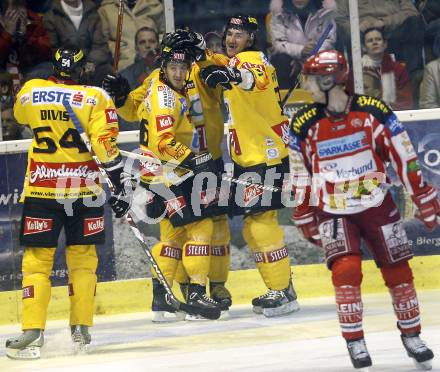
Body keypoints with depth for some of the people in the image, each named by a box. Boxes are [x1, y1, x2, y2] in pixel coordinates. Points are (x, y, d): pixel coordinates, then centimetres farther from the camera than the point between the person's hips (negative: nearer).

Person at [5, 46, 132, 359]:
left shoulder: (30, 91, 2)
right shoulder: (96, 98, -5)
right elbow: (106, 145, -11)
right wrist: (121, 184, -5)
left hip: (41, 191, 0)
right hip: (84, 191, 0)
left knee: (37, 261, 2)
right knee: (83, 259, 13)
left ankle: (33, 333, -8)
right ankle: (81, 330, 14)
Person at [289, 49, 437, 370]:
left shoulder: (373, 111, -11)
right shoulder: (304, 124, -5)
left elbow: (404, 158, -5)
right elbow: (299, 175, 5)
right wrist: (305, 217, 8)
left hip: (377, 205, 0)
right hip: (333, 211, 0)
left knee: (398, 271, 6)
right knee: (346, 270, -18)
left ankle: (411, 335, 25)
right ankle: (355, 343, -9)